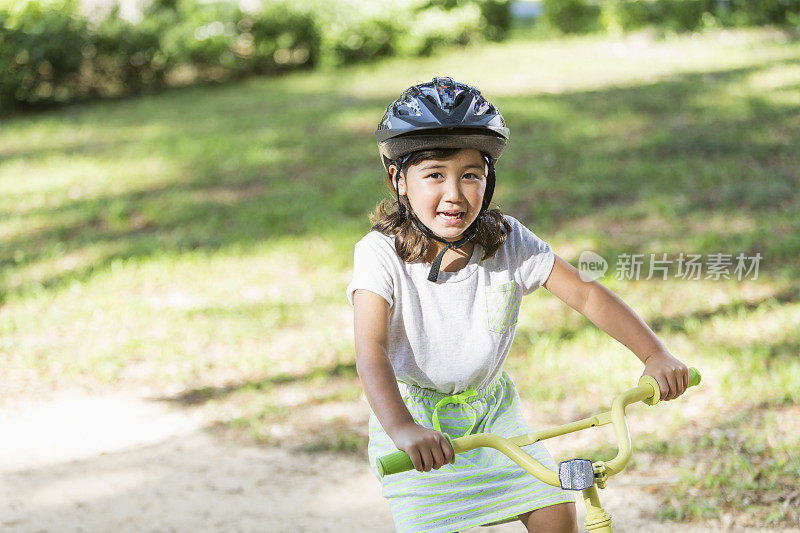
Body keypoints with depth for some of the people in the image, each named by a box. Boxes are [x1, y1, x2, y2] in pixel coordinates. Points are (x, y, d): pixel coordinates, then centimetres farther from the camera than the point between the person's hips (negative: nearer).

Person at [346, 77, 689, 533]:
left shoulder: (509, 242, -13)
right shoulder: (381, 254, -22)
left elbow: (585, 294, -12)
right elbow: (371, 351, -34)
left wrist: (656, 355, -24)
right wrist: (402, 429, -50)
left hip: (491, 407, 3)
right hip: (414, 412, -3)